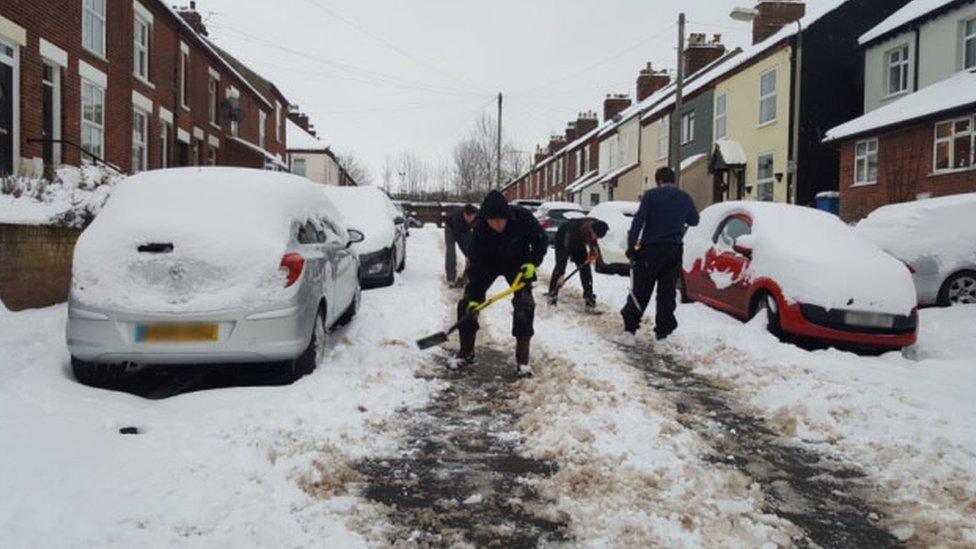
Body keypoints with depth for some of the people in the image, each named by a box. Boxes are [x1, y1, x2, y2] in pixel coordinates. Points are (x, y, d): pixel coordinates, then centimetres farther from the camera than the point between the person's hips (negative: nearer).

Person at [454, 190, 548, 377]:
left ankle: (522, 360, -6)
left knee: (524, 305, -17)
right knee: (467, 302, -5)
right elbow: (475, 262, -22)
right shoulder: (480, 228, -28)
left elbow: (541, 241, -13)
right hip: (488, 263, 1)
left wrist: (532, 262, -28)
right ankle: (466, 353, 12)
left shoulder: (523, 217, -30)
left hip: (518, 264, -1)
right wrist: (474, 296, -23)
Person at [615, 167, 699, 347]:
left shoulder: (651, 195, -4)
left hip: (651, 250, -3)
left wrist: (631, 247, -9)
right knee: (667, 292, 11)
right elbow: (694, 221, 24)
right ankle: (663, 330, 12)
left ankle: (629, 330, -4)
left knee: (640, 291, 0)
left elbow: (638, 222, -11)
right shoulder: (685, 198, 8)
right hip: (674, 251, 3)